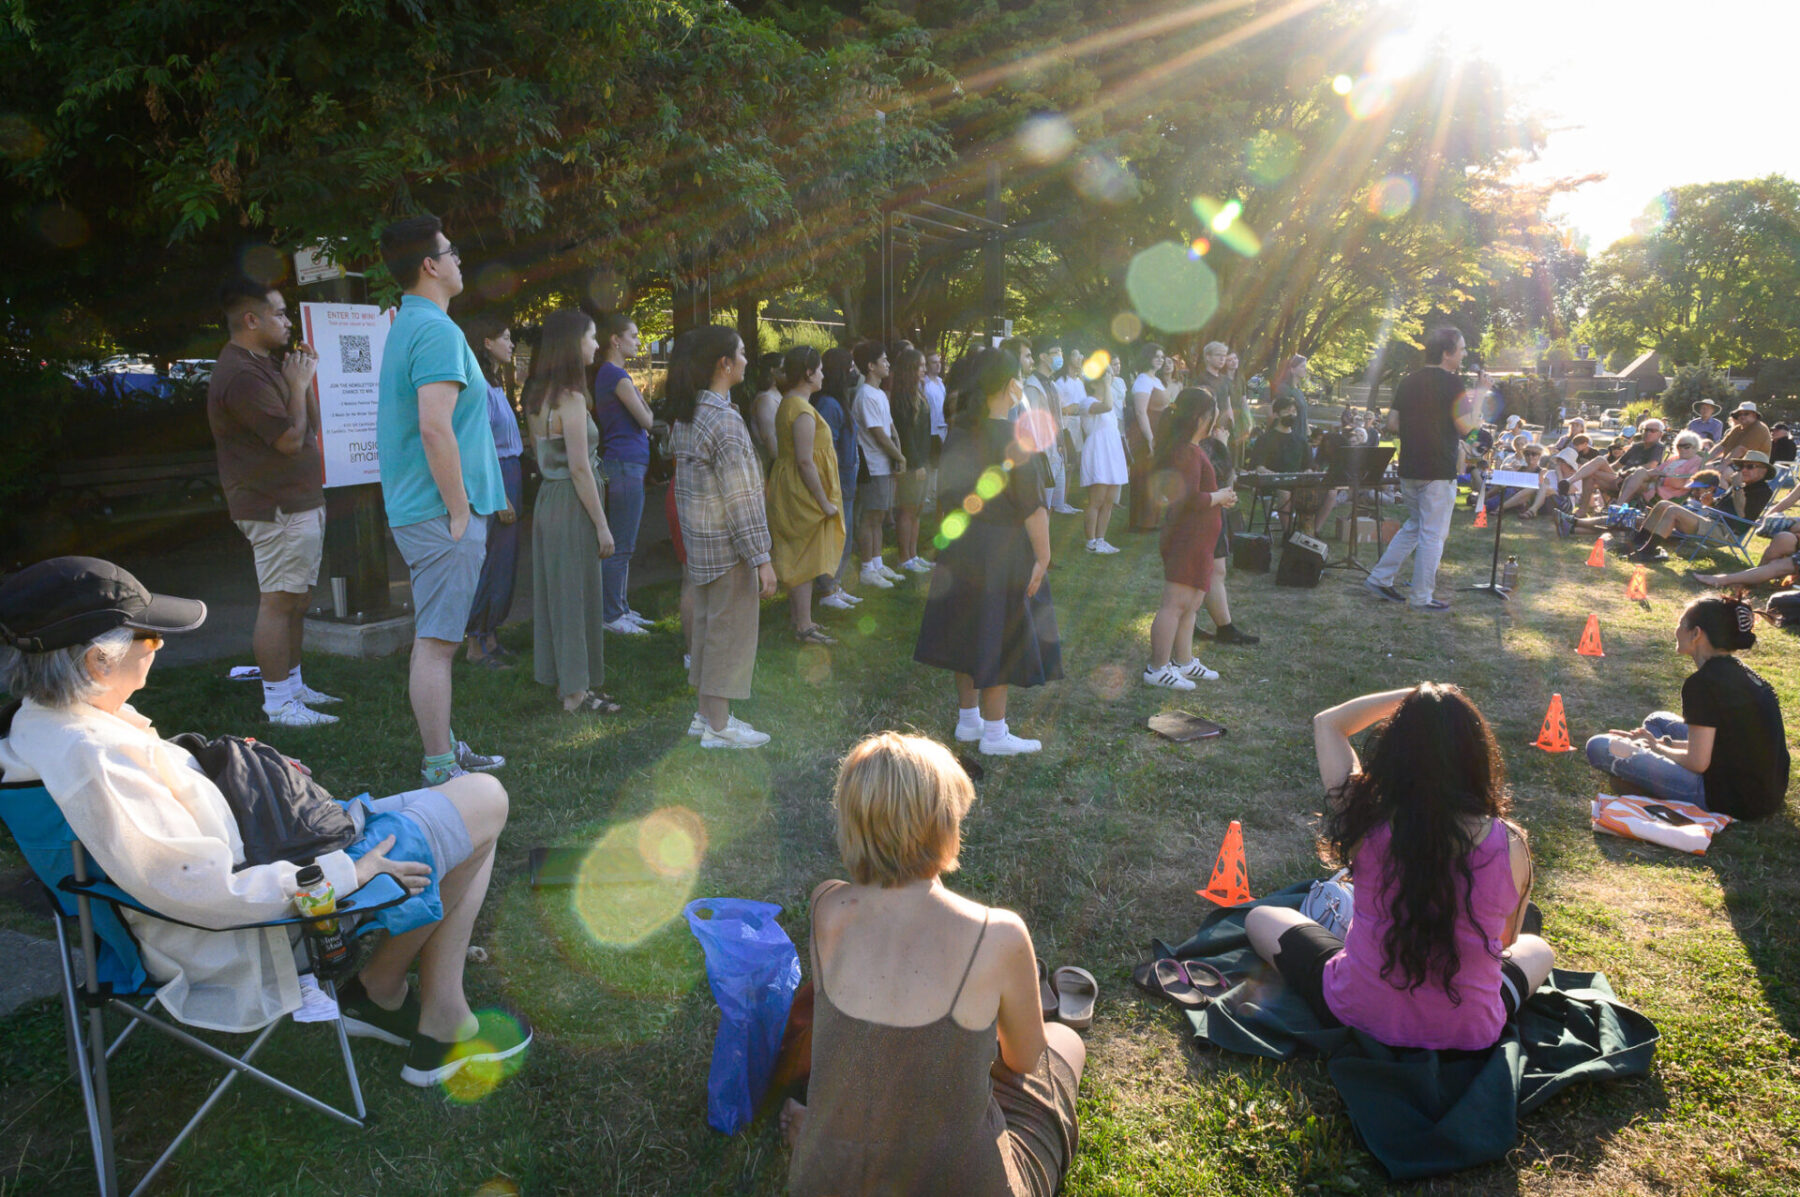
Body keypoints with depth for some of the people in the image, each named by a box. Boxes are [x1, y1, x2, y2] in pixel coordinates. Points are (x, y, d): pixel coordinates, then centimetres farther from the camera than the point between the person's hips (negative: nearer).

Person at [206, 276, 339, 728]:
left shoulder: (263, 366, 19)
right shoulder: (241, 375, -16)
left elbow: (311, 426, 19)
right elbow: (291, 439, -21)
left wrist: (303, 379, 9)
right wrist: (298, 384, -9)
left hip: (300, 503, 11)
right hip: (278, 508, -11)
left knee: (297, 601, 15)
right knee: (278, 603, -8)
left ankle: (293, 686, 24)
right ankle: (279, 703, -3)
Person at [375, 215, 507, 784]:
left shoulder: (404, 325, 18)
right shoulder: (437, 330, -15)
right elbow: (434, 427, -25)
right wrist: (460, 510, -19)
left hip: (417, 509, 10)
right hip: (441, 513, -10)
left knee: (434, 636, 16)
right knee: (436, 641, -5)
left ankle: (445, 748, 28)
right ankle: (441, 772, 2)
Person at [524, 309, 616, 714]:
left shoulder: (537, 394, 10)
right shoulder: (570, 398, -17)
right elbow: (579, 468, -20)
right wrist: (602, 524, -15)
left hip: (547, 499, 9)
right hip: (571, 505, -9)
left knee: (554, 593, 15)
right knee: (578, 596, 0)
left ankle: (563, 679, 27)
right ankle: (577, 692, 8)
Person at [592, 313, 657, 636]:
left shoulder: (608, 374, 18)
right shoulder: (616, 376, -13)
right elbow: (646, 421, -11)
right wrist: (646, 407, 7)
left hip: (623, 466, 10)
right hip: (625, 465, -10)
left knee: (622, 546, 14)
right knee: (621, 546, -6)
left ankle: (621, 609, 21)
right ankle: (612, 616, -1)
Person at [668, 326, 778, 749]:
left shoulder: (686, 415, 8)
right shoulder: (725, 420, -20)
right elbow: (740, 499, -21)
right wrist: (762, 559, -19)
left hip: (698, 539, 9)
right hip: (727, 545, -9)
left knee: (707, 626, 17)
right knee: (730, 630, 1)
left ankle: (706, 713, 28)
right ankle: (718, 726, 10)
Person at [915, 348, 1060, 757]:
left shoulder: (959, 432, 2)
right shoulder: (1014, 438, -18)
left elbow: (947, 496, 8)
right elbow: (1032, 507, -19)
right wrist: (1043, 556, -11)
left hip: (961, 549, 7)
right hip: (1002, 553, -7)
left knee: (970, 633, 18)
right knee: (1000, 637, 4)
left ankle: (968, 718, 30)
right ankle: (994, 734, 14)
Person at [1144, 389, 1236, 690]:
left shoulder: (1193, 449, 17)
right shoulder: (1186, 452, -18)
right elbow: (1188, 499, -25)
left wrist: (1220, 496, 13)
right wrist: (1218, 497, -9)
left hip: (1197, 540, 11)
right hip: (1186, 538, -11)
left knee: (1192, 603, 17)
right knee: (1176, 603, -8)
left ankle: (1183, 662, 26)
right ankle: (1157, 668, -3)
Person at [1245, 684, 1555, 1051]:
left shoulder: (1368, 820, -21)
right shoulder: (1510, 845, -19)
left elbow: (1326, 723, -3)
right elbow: (1506, 942, 1)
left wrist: (1413, 696, -4)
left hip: (1356, 1015, -1)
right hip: (1469, 1035, 2)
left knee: (1260, 918, 22)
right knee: (1539, 950, 33)